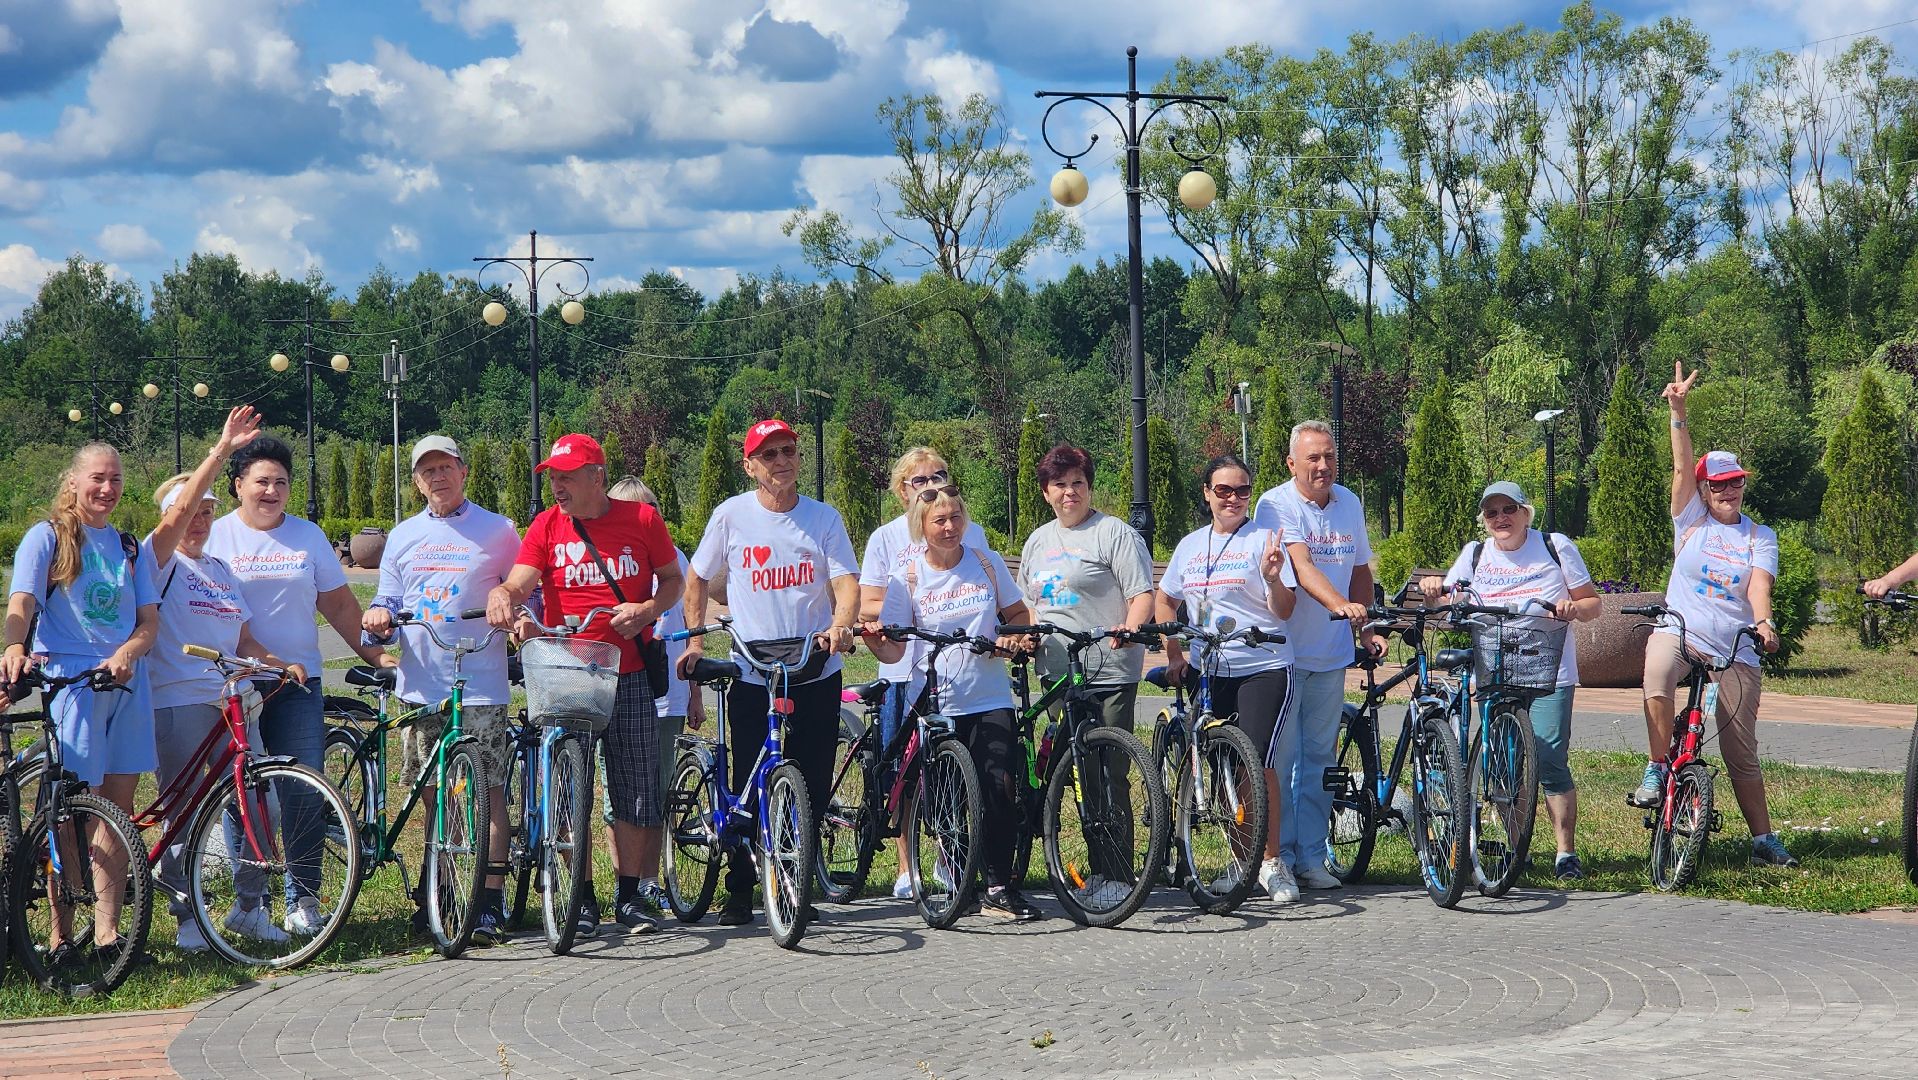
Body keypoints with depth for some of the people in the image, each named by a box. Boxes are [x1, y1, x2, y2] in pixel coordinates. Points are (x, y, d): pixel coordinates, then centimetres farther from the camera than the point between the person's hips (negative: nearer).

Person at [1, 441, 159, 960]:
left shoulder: (129, 547, 15)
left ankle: (107, 930, 9)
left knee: (118, 809, 4)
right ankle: (60, 932, 5)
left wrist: (126, 654, -13)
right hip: (68, 681, -5)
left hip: (126, 683, 5)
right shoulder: (47, 537, 1)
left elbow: (149, 621, 9)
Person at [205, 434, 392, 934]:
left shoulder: (308, 536, 12)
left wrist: (374, 653, 9)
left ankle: (302, 901, 2)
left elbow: (338, 604, 16)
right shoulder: (215, 536, 5)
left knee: (304, 792, -4)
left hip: (298, 685, 2)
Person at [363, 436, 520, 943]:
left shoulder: (497, 531, 5)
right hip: (421, 685, 4)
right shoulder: (403, 536, 15)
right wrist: (377, 618, -5)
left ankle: (489, 902, -6)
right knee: (434, 796, 9)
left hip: (481, 685, -4)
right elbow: (387, 603, 17)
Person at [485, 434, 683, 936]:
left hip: (629, 674, 0)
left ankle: (628, 895, 17)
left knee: (635, 792, 4)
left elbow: (673, 579, 11)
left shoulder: (642, 519, 2)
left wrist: (646, 608, -9)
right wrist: (502, 598, -34)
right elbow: (519, 582, -11)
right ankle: (582, 900, 12)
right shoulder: (547, 526, 1)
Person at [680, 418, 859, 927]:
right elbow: (697, 579, 12)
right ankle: (739, 891, 13)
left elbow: (846, 581, -5)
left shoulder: (824, 518, 3)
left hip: (815, 672, 1)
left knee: (812, 789, 3)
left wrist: (840, 623, -26)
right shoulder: (731, 515, 1)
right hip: (752, 674, -1)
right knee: (749, 788, 0)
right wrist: (694, 641, 4)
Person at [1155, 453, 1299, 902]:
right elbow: (1166, 600, 25)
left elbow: (1283, 611, -6)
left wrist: (1272, 578, -26)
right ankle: (1242, 861, 20)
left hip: (1263, 668, -5)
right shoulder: (1191, 545, 12)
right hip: (1209, 672, 5)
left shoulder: (1263, 538, -2)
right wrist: (1174, 655, 14)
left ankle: (1271, 862, -3)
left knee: (1258, 764, -14)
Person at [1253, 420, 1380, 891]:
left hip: (1330, 655, 5)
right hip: (1281, 652, -5)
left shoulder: (1349, 504, 8)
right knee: (1279, 757, -3)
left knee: (1319, 758, 9)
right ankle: (1278, 857, 5)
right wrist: (1339, 604, -40)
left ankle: (1311, 857, 15)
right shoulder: (1276, 505, -12)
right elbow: (1302, 565, -26)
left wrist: (1367, 629, 11)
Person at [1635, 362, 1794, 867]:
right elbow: (1682, 467, -5)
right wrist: (1678, 413, -17)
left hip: (1735, 650, 0)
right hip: (1679, 631, 0)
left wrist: (1763, 622, -30)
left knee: (1742, 752, 1)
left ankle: (1764, 841, 10)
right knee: (1656, 674, -36)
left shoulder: (1760, 537, 7)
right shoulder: (1692, 520, 8)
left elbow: (1758, 585, -9)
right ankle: (1657, 768, -19)